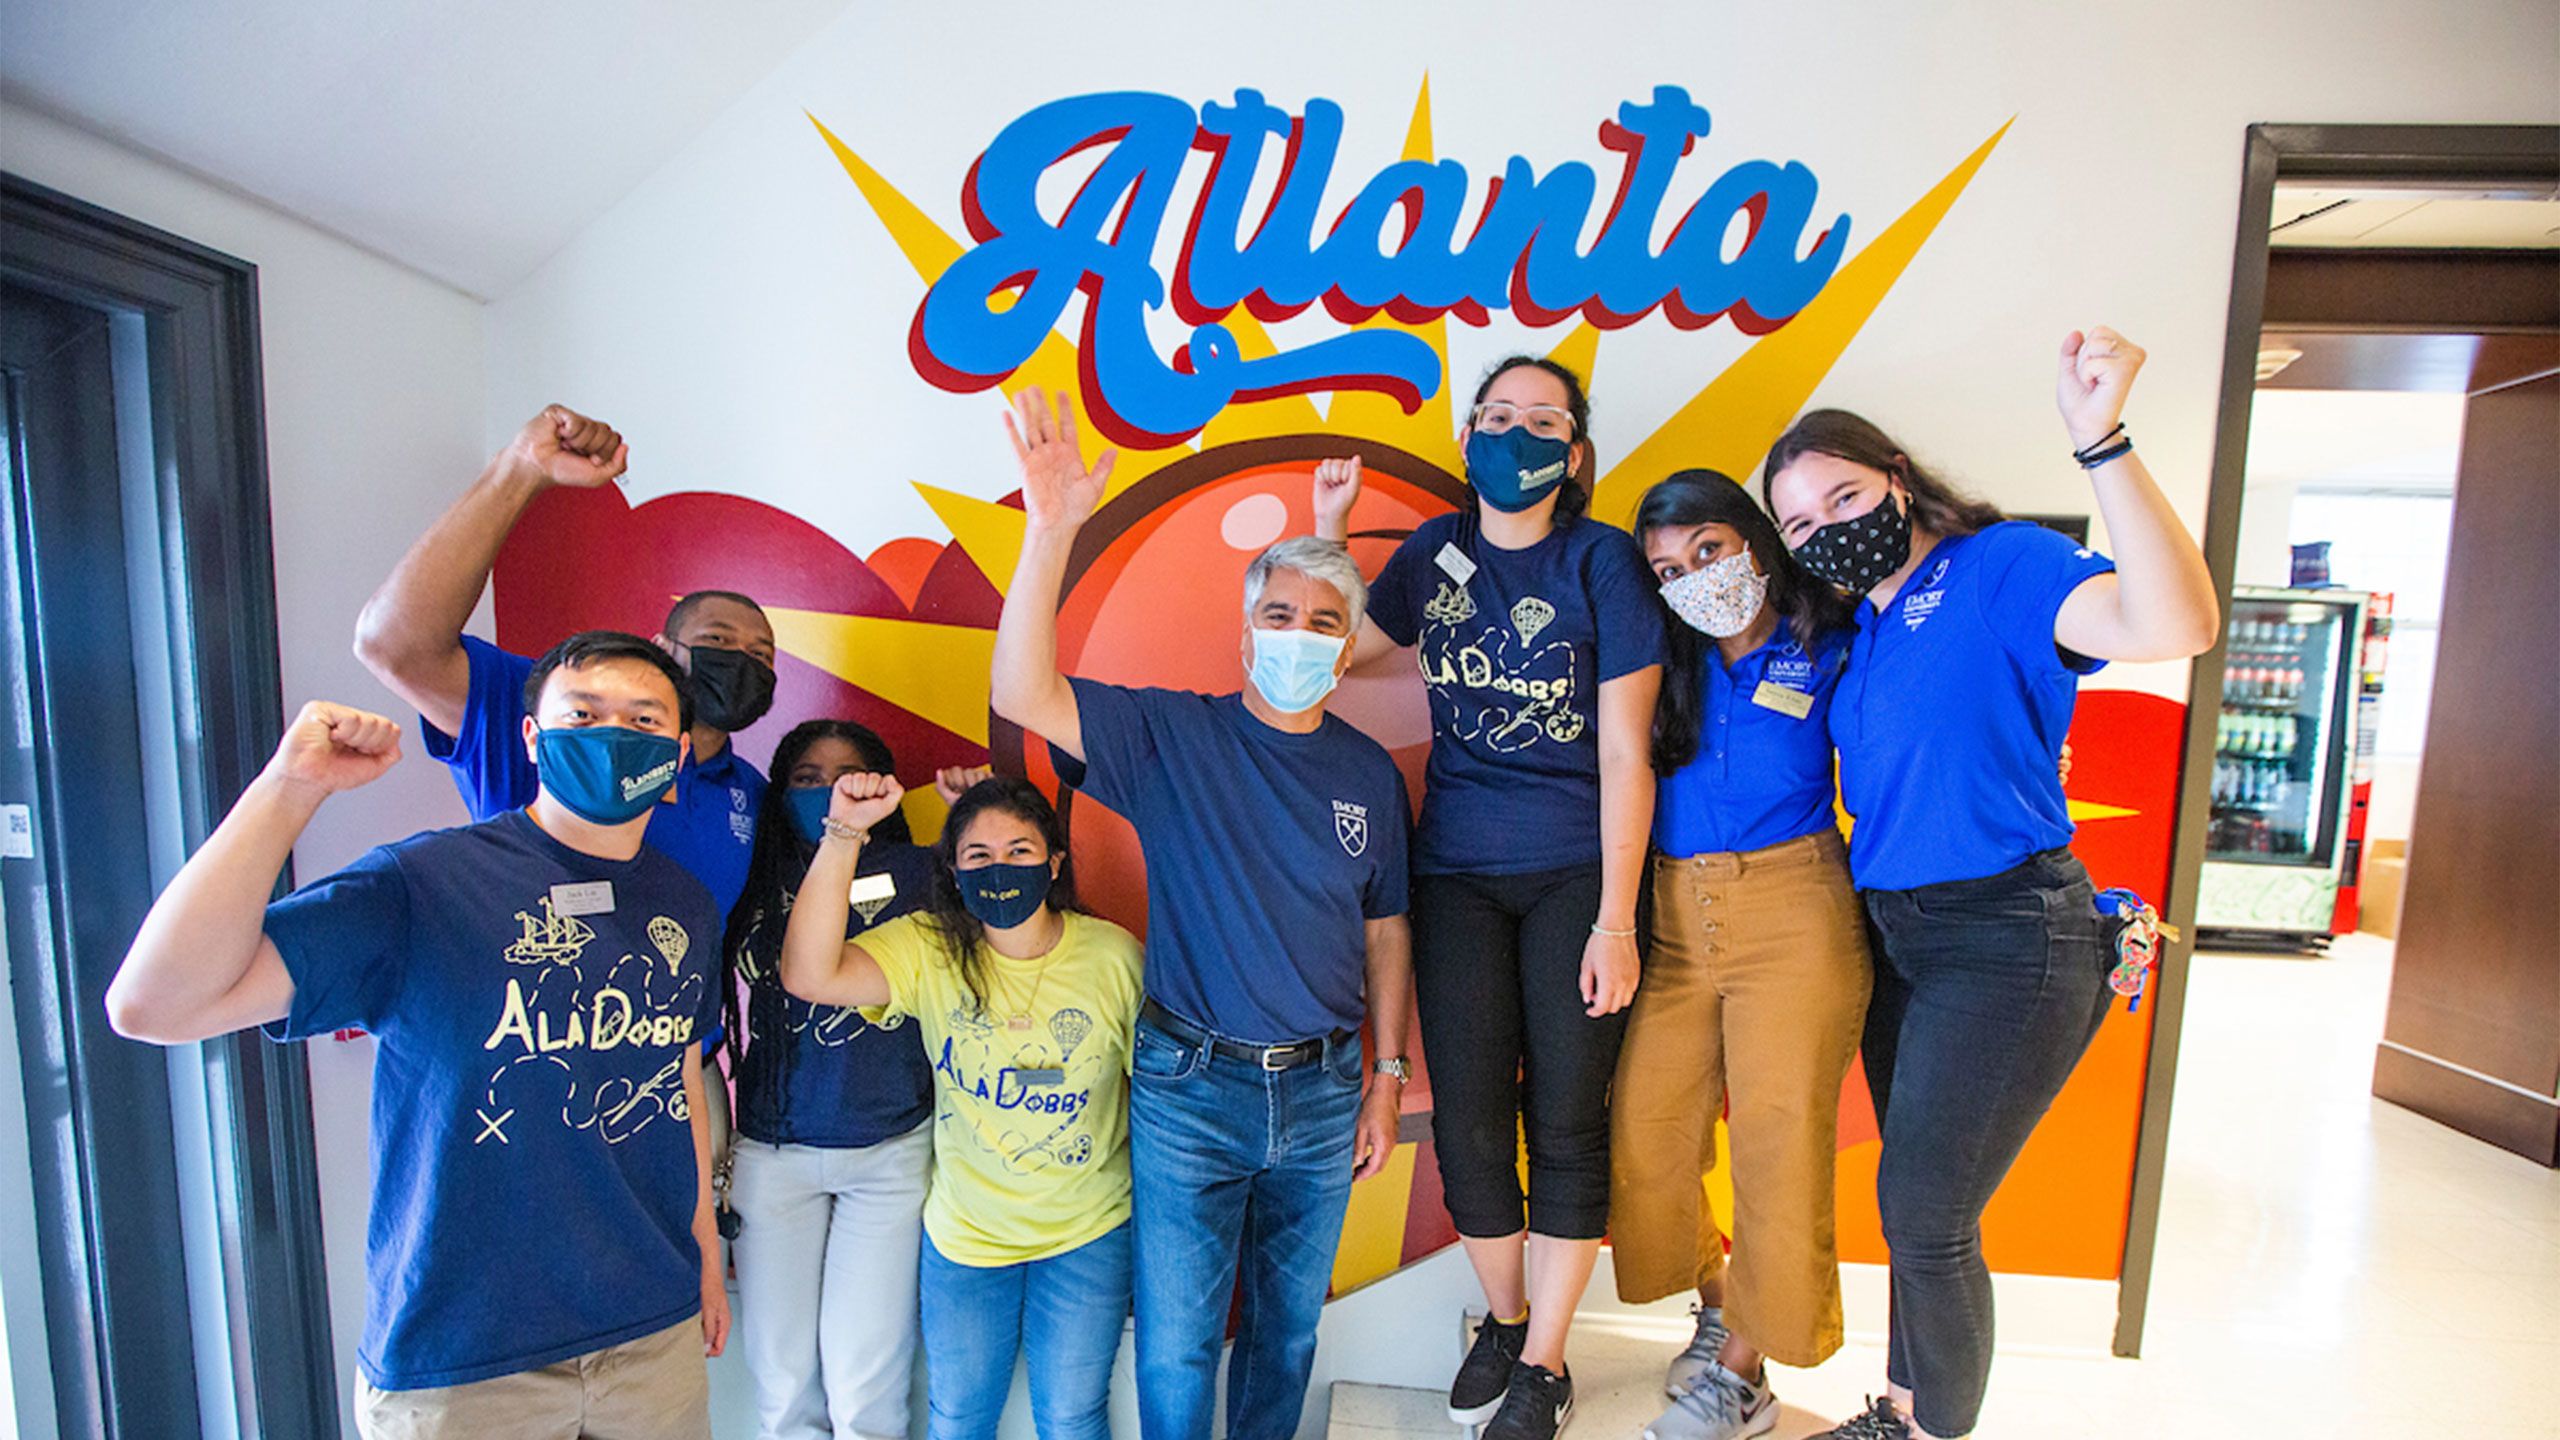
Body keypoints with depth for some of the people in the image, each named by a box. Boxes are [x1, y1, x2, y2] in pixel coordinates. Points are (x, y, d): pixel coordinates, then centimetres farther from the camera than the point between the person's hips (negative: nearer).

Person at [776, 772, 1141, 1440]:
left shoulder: (1114, 955, -15)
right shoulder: (929, 950, -14)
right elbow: (808, 975, -31)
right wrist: (844, 832, -38)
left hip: (1088, 1238, -1)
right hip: (963, 1233, 1)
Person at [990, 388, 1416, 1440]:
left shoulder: (1369, 773, 2)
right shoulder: (1171, 737, -8)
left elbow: (1385, 932, 7)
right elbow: (1023, 696, -21)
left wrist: (1386, 1077, 7)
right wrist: (1051, 533, -32)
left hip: (1323, 1089, 3)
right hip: (1189, 1088, -3)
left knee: (1289, 1326, 21)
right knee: (1176, 1343, 10)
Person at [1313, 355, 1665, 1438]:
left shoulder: (1601, 559, -5)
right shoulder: (1435, 550, 6)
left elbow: (1625, 756, -8)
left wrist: (1616, 921, -12)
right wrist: (1327, 532, 5)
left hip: (1576, 872, -3)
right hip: (1456, 872, 3)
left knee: (1567, 1118, 4)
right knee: (1467, 1116, 5)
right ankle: (1502, 1317, 33)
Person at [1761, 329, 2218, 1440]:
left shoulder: (2001, 565, -11)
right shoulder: (1859, 629, 11)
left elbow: (2177, 626, -30)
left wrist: (2101, 441, -37)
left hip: (2005, 940, -7)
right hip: (1893, 933, 8)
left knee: (1925, 1217, 2)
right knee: (1915, 1206, 19)